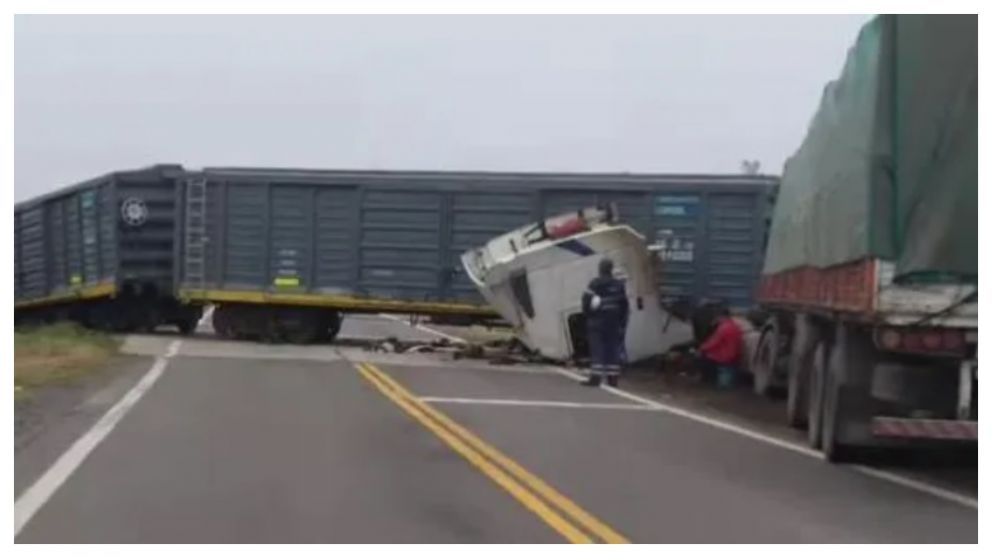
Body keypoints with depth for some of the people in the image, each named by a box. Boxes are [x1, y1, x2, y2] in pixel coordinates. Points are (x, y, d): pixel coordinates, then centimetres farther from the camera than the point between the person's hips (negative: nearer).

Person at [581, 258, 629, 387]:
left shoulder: (595, 284, -8)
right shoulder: (619, 285, 9)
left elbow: (586, 301, -11)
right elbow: (625, 305, 11)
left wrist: (587, 314, 5)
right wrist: (622, 322, 17)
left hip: (597, 322, -4)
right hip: (614, 322, 4)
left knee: (597, 349, -5)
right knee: (613, 349, 7)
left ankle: (596, 377, -11)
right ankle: (613, 377, 5)